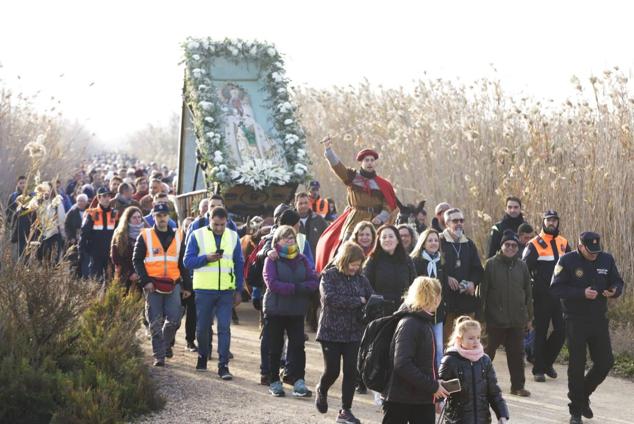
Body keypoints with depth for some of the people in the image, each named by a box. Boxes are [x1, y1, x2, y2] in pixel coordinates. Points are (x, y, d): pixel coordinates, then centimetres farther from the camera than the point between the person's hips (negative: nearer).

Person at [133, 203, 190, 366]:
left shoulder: (178, 236, 11)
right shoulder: (145, 236, 3)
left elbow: (183, 263, 15)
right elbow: (137, 260, 2)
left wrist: (187, 286, 12)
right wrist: (145, 281, -9)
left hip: (173, 284, 2)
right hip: (152, 285, -2)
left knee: (174, 319, -4)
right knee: (155, 322, -1)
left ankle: (166, 343, 25)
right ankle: (159, 356, 5)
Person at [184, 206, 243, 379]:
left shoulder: (233, 236, 6)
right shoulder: (197, 235, -1)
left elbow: (239, 265, 10)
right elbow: (188, 261, -4)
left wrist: (239, 290, 7)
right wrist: (207, 258, -20)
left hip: (226, 291, 1)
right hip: (204, 289, -1)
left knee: (224, 328, -5)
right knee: (202, 327, 9)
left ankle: (223, 365, -3)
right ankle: (203, 356, 32)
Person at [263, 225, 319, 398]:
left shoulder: (302, 260, 8)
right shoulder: (272, 260, -3)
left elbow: (314, 281, -1)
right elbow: (272, 283, -16)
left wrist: (299, 287, -18)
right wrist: (295, 288, -19)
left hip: (297, 310, 3)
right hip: (275, 310, -3)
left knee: (298, 345, -5)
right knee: (275, 346, 6)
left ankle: (298, 381, -6)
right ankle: (274, 382, 15)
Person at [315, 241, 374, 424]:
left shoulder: (360, 278, 4)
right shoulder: (329, 276, -7)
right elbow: (330, 298, -22)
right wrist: (358, 301, -19)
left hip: (354, 332, 3)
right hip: (331, 332, -3)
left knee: (351, 372, 1)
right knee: (332, 370, 0)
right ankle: (321, 391, 33)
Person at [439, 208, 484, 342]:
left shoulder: (469, 244, 16)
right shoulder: (439, 242, -1)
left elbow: (478, 269, 18)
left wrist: (473, 282, -1)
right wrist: (447, 278, -17)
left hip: (466, 296, 5)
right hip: (445, 296, -5)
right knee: (445, 335, -4)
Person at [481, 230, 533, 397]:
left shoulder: (521, 266, 7)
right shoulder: (491, 264, -3)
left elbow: (528, 293, 12)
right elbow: (483, 291, -4)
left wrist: (529, 316, 11)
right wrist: (481, 315, -8)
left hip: (517, 320, 3)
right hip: (495, 319, -3)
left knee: (517, 353, 7)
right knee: (489, 351, 6)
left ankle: (518, 385, 15)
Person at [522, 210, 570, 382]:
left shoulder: (563, 243, 9)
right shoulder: (534, 245, -6)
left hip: (560, 295, 4)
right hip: (542, 296, -4)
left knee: (561, 331, 3)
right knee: (540, 333, 4)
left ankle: (547, 362, 23)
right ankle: (538, 369, 13)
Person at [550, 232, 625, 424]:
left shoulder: (606, 259, 3)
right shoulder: (567, 261, -10)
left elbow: (618, 282, 12)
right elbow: (556, 288, -15)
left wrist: (615, 290, -12)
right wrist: (582, 293, -25)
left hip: (600, 320, 4)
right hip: (576, 322, -4)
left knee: (605, 362, 5)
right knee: (577, 365, 2)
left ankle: (583, 395, 30)